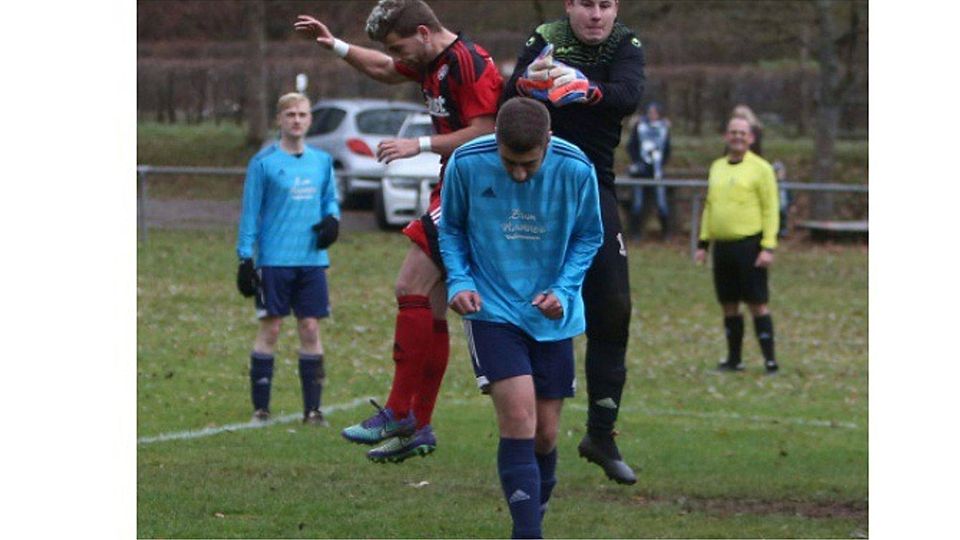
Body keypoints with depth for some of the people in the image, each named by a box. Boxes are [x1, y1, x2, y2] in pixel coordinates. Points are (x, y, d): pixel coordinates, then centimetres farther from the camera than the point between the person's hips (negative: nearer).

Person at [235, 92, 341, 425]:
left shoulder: (322, 161, 10)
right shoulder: (264, 162, -2)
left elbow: (330, 199, 22)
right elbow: (250, 213, -1)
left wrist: (332, 218, -1)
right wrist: (245, 259, -5)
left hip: (312, 259, 4)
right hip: (274, 260, -4)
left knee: (311, 329, 2)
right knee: (270, 329, -2)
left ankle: (312, 408, 7)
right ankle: (260, 408, 4)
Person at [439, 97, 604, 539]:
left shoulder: (576, 169, -13)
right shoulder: (466, 163, -14)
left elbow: (589, 236, 4)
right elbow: (451, 228, 4)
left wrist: (563, 290, -10)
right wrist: (459, 281, -11)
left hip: (553, 318, 2)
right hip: (491, 309, -2)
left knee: (544, 434, 6)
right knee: (519, 420, -19)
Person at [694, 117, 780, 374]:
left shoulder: (760, 168, -3)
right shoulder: (717, 167, 16)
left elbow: (771, 209, -6)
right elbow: (709, 206, 22)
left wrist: (768, 247, -14)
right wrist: (703, 243, 16)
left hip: (749, 244, -6)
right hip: (722, 245, 6)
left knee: (757, 303, -6)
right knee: (729, 305, 9)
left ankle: (770, 360, -3)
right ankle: (734, 360, 16)